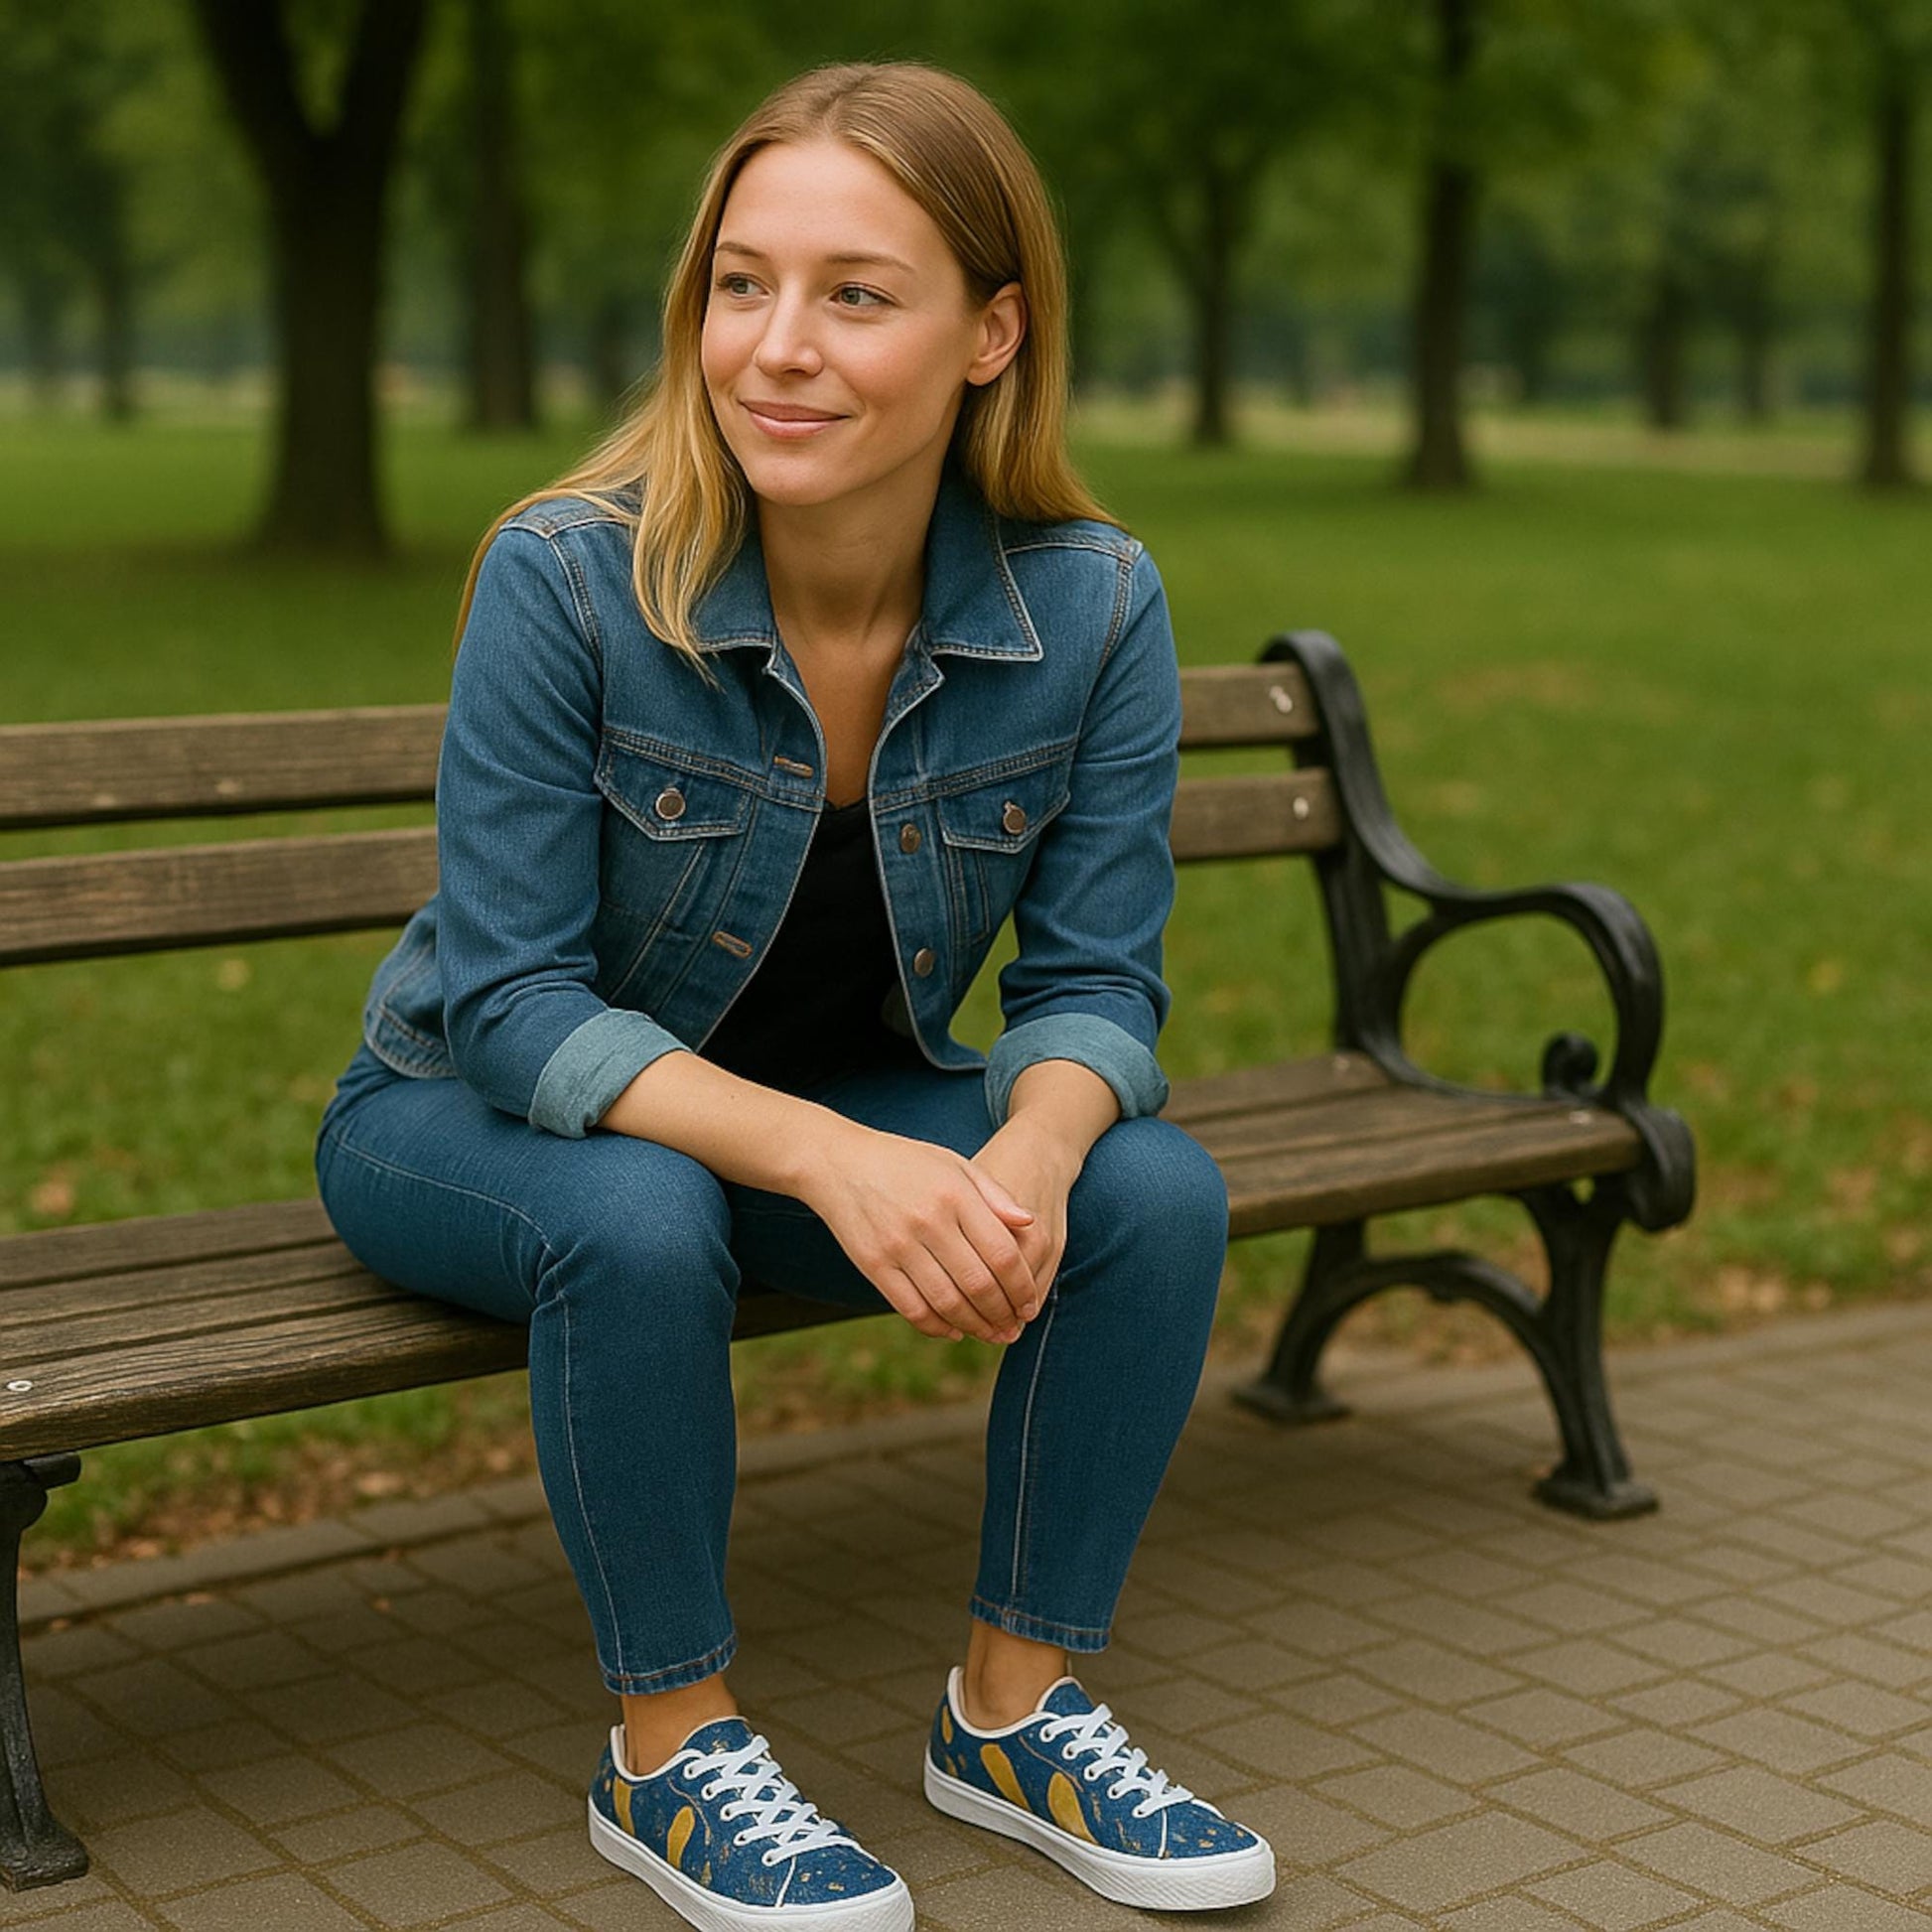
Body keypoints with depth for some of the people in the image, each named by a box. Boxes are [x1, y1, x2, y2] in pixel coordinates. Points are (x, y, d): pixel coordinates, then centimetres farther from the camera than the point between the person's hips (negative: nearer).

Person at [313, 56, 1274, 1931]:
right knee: (640, 1218, -36)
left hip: (855, 1108, 3)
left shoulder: (1095, 603, -16)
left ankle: (1015, 1706, -1)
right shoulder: (567, 576, -26)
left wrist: (1028, 1157, -35)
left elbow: (1093, 973, -11)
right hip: (475, 1114, -3)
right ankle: (673, 1755, -12)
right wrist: (827, 1158, -40)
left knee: (1157, 1193, -21)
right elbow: (513, 1003, -25)